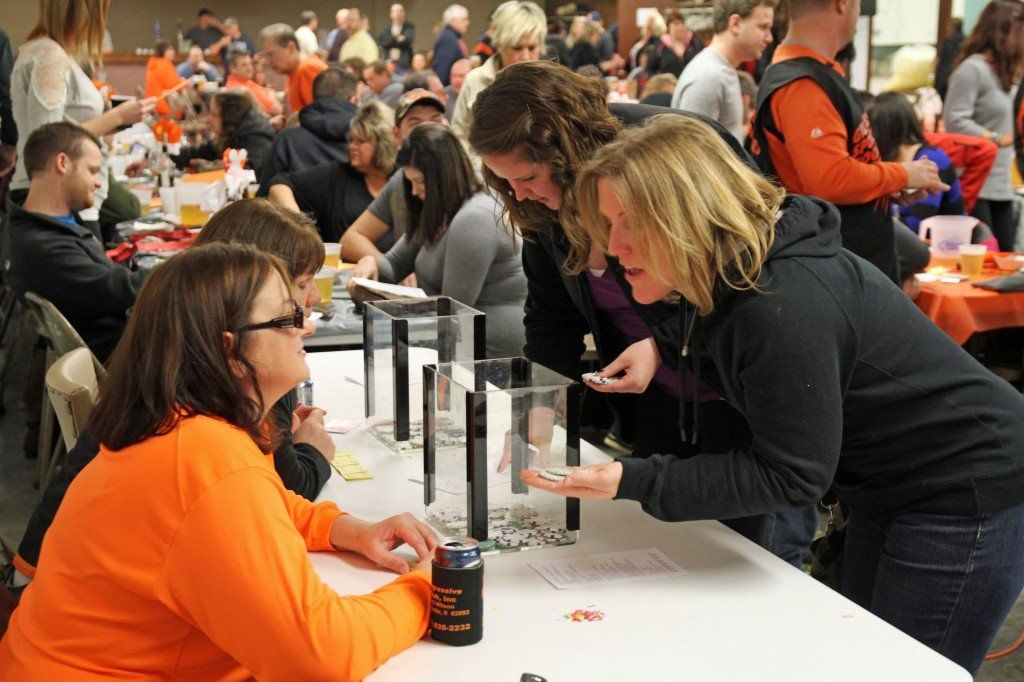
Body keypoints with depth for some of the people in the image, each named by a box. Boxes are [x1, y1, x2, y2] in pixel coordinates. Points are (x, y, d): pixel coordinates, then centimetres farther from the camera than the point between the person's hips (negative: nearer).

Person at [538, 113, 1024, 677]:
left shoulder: (783, 305, -33)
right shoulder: (724, 283, -1)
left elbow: (792, 475, -28)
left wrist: (635, 482, -32)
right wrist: (663, 354, -4)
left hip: (969, 494, -10)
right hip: (886, 492, 10)